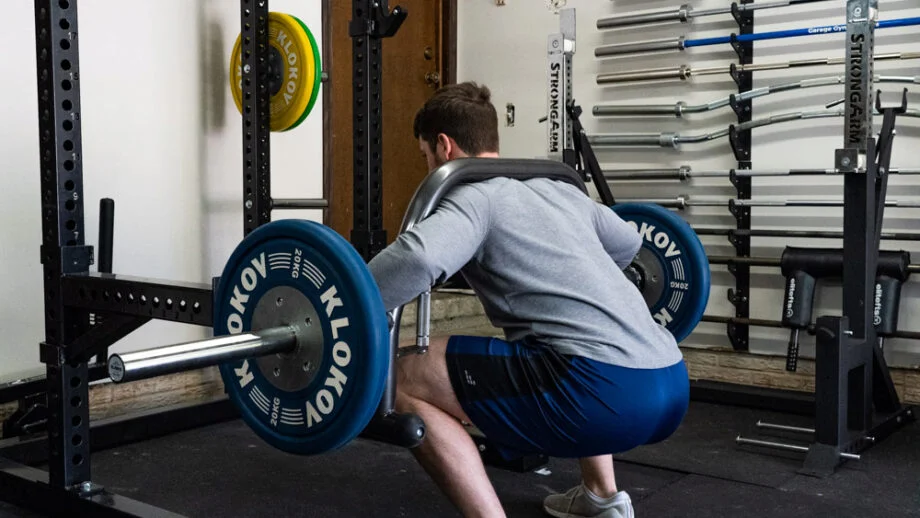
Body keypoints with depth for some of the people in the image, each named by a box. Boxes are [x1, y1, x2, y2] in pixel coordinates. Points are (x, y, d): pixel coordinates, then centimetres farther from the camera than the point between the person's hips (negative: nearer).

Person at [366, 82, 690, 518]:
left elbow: (417, 259, -22)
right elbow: (628, 241, 43)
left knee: (406, 384, 0)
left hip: (604, 391, -9)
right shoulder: (557, 190, 25)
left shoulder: (474, 195, 1)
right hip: (669, 384, 9)